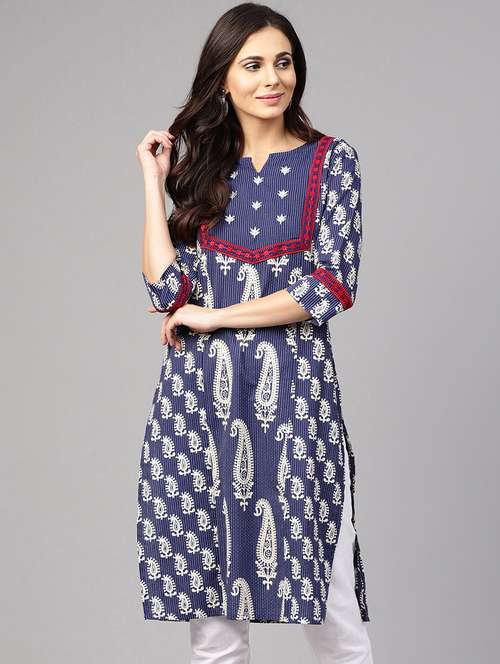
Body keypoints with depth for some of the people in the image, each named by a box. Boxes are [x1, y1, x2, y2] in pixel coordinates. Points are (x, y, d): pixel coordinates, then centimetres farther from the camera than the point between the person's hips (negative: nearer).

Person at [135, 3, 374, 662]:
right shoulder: (200, 169, 10)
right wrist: (154, 181, 3)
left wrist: (214, 316, -7)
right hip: (201, 394, 3)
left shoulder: (331, 160, 2)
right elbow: (169, 290, 0)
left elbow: (333, 286, -9)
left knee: (327, 609, -2)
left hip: (294, 390, -2)